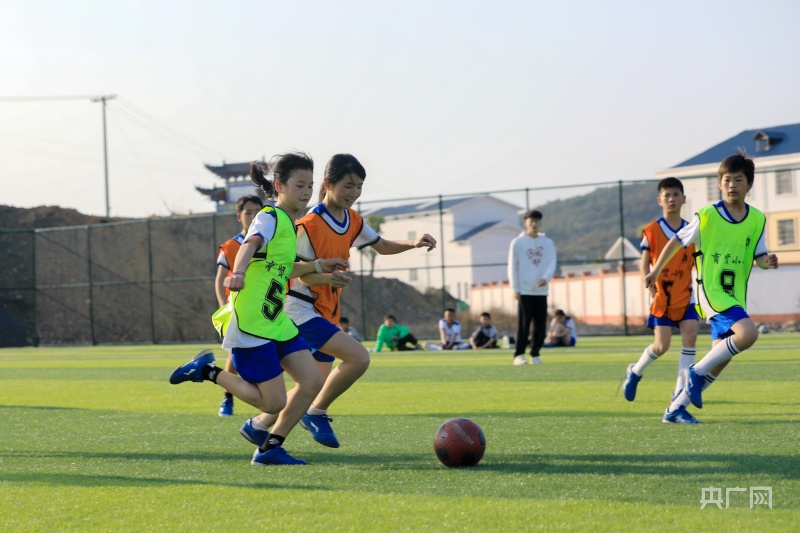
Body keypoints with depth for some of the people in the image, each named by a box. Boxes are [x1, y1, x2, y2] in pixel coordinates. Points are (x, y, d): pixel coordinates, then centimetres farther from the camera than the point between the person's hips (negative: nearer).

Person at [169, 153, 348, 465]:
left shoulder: (288, 223, 17)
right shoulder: (270, 218, -10)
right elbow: (250, 244, -33)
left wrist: (319, 266, 28)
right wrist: (238, 272, -52)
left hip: (276, 321, 9)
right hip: (251, 322, -9)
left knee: (312, 382, 0)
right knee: (274, 402, -9)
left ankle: (269, 448, 9)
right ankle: (208, 371, 7)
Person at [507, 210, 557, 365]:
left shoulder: (547, 243, 10)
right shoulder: (517, 243, 2)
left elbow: (552, 263, 2)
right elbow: (512, 267, 0)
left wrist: (546, 278, -17)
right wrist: (515, 289, -7)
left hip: (541, 290, 3)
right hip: (524, 291, -3)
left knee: (541, 326, 4)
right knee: (523, 325, -8)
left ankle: (535, 354, 14)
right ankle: (519, 355, -5)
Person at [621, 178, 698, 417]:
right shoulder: (651, 230, -3)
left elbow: (697, 263, 11)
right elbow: (644, 264, -2)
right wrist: (653, 293, -12)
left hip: (686, 296, 2)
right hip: (662, 297, -2)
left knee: (690, 336, -14)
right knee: (661, 346, -3)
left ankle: (679, 399, -10)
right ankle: (635, 371, 31)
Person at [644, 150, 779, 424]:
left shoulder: (757, 219, 4)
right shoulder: (707, 216, -7)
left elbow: (759, 257, 8)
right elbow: (677, 242, 5)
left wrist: (768, 261, -16)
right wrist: (656, 271, 12)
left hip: (736, 295, 6)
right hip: (711, 290, -5)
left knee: (720, 358, 4)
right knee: (748, 333, -27)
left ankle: (675, 409, 16)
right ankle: (696, 371, -9)